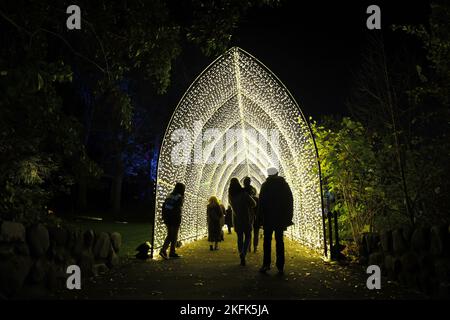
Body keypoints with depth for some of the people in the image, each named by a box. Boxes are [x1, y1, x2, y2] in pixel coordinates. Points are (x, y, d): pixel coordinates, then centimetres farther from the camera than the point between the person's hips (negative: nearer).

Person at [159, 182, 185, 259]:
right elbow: (178, 209, -19)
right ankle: (172, 252, 10)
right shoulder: (180, 197, -11)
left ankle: (163, 250, 5)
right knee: (174, 237, 5)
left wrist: (164, 217, 16)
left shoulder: (169, 195, 11)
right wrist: (179, 219, -13)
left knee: (169, 235, 17)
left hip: (167, 219, 7)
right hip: (175, 219, -7)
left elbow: (163, 207, 11)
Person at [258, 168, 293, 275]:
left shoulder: (265, 185, -3)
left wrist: (260, 217, -1)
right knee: (279, 240, 6)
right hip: (281, 218, 2)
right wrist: (288, 218, 7)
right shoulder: (284, 185, 4)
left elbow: (261, 202, -6)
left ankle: (266, 264, -3)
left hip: (268, 218, -2)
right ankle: (280, 267, 4)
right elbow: (290, 201, 4)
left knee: (267, 241, 5)